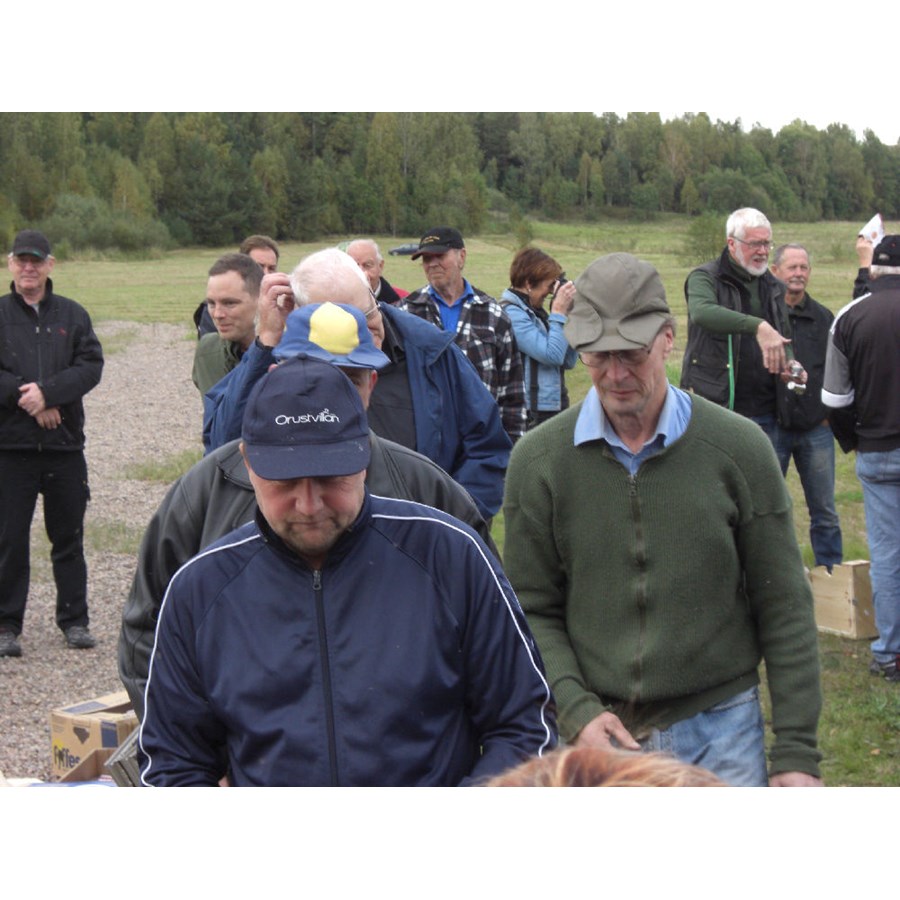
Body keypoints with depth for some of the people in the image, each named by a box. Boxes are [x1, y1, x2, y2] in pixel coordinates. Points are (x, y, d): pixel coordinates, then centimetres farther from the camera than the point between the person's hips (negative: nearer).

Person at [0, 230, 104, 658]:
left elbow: (91, 366, -4)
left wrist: (46, 391, -16)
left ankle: (74, 619, 19)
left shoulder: (73, 315, 7)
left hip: (65, 445, 1)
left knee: (69, 537, 9)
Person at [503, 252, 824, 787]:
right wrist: (576, 711, -12)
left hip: (721, 729, 0)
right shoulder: (539, 460, -2)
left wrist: (798, 751, -2)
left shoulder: (738, 448, -4)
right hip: (598, 735, 1)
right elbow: (533, 611, 2)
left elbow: (784, 609, 0)